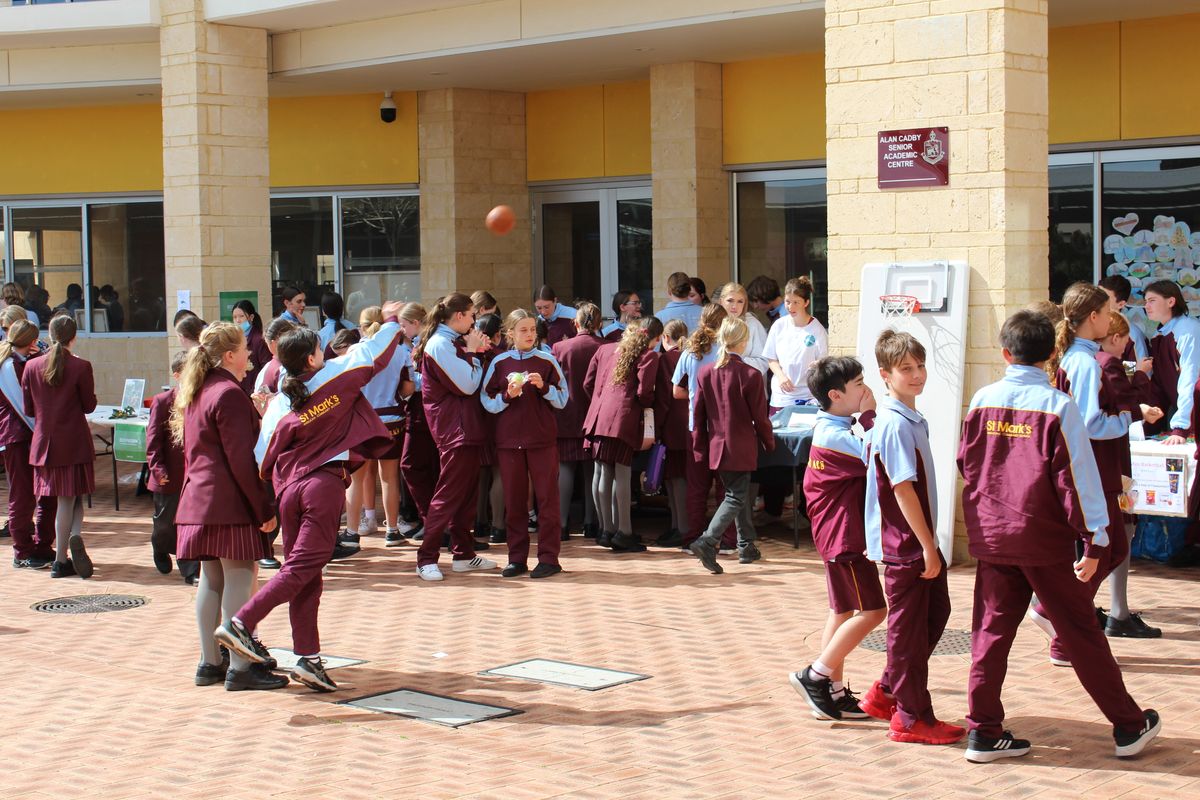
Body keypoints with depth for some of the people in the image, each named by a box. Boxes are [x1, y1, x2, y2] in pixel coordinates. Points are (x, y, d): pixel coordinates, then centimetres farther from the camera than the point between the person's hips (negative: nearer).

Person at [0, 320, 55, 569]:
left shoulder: (27, 362, 17)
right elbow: (22, 405, -15)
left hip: (35, 435, 8)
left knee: (47, 493, 7)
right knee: (23, 496, -1)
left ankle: (43, 548, 16)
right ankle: (23, 553, 8)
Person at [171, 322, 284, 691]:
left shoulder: (193, 392, 16)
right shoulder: (229, 394, -14)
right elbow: (241, 459, -18)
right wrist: (264, 509, -16)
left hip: (198, 498, 9)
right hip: (230, 502, -9)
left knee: (211, 580, 11)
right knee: (240, 579, -7)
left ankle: (210, 663, 15)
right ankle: (240, 668, -7)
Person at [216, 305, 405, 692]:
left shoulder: (279, 402, 8)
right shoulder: (335, 377, 0)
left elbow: (263, 456, 8)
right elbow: (374, 353, 14)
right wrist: (391, 321, 31)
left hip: (289, 487, 5)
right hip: (325, 484, -5)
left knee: (303, 574, 10)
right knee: (302, 567, -9)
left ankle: (307, 657, 6)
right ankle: (241, 622, -23)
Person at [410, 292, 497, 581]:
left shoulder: (453, 342, 16)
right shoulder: (439, 344, -15)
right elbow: (466, 385, -18)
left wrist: (476, 352, 7)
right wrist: (473, 352, -6)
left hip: (466, 427, 10)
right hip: (453, 429, -10)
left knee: (467, 492, 12)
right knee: (448, 494, -8)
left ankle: (463, 555, 19)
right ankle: (427, 559, -4)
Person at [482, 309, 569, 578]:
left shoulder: (546, 361, 1)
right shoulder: (499, 363, 4)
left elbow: (562, 400, 2)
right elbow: (487, 402, 4)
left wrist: (544, 387, -14)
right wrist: (507, 395, -14)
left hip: (542, 439, -2)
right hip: (509, 440, 2)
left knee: (547, 498, -1)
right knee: (514, 501, 7)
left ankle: (548, 558, 4)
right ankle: (517, 558, 14)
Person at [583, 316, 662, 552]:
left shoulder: (605, 350, 19)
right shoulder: (648, 356, 0)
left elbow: (588, 384, 16)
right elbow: (643, 392, -9)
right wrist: (650, 406, 12)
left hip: (598, 417, 6)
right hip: (624, 418, -6)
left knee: (602, 473, 8)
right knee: (622, 474, -4)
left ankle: (606, 529, 14)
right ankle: (623, 533, -3)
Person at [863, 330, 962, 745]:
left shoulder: (912, 420, 11)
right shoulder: (895, 425, -19)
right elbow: (902, 490, -22)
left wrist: (930, 543, 18)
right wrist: (928, 546, -20)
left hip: (920, 539, 10)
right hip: (903, 543, -10)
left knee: (936, 611, 17)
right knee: (908, 626, 0)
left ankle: (888, 692, 27)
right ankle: (912, 718, 11)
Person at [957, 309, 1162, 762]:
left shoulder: (983, 402, 0)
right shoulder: (1058, 406, -10)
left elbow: (967, 465, 9)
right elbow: (1078, 477, -12)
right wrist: (1094, 539, -9)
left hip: (990, 536, 3)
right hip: (1044, 538, -3)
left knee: (991, 631, 9)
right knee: (1080, 632, 5)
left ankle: (984, 732, 8)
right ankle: (1129, 727, 16)